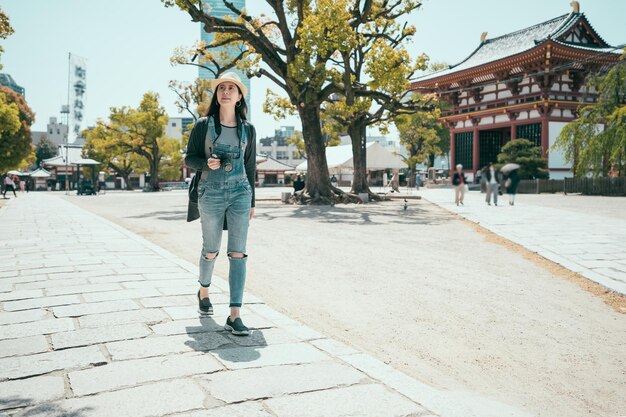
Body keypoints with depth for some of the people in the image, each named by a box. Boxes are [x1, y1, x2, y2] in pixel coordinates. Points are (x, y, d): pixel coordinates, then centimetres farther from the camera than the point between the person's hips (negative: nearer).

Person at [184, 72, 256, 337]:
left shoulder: (248, 129, 9)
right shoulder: (203, 125, 2)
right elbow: (189, 158, 5)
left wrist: (251, 201, 14)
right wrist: (207, 162, -17)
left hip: (240, 193, 2)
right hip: (210, 193, -1)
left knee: (238, 253, -8)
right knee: (211, 251, 11)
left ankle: (234, 316, -8)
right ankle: (204, 292, 41)